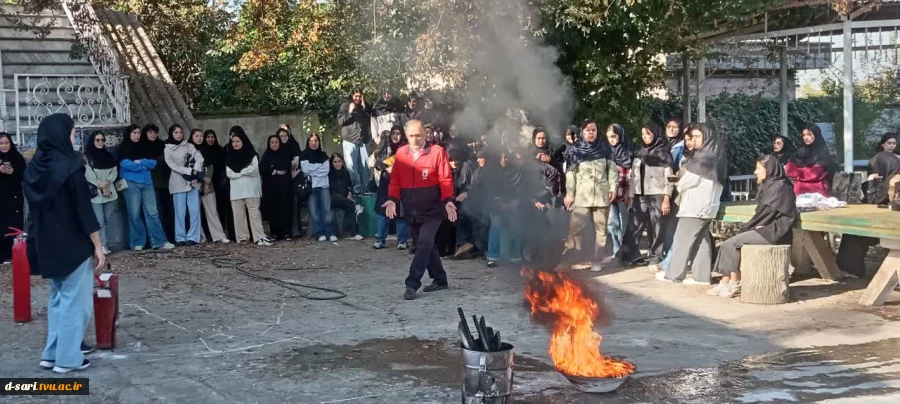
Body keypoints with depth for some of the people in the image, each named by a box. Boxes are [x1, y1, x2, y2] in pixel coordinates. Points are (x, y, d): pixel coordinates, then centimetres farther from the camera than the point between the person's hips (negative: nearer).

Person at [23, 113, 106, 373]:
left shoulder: (34, 168, 5)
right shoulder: (70, 167, -17)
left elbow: (34, 209, 11)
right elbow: (84, 210, -17)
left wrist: (41, 241, 18)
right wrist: (98, 246, -11)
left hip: (47, 245, 7)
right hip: (74, 246, -7)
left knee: (58, 298, 18)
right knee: (75, 300, 2)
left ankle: (51, 354, 20)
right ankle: (68, 358, 5)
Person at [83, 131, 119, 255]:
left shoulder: (109, 156, 15)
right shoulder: (87, 157, -1)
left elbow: (114, 172, 7)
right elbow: (89, 175, -7)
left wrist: (106, 182, -10)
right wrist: (100, 187, -10)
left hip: (109, 191, 5)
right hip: (95, 192, -5)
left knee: (107, 219, 5)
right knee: (99, 220, -9)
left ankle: (100, 241, 16)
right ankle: (102, 245, -6)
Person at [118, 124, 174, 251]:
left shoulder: (146, 147, 16)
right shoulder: (123, 148, 5)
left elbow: (153, 163, 5)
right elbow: (125, 164, -10)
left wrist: (140, 162, -10)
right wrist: (145, 165, -9)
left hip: (147, 182, 3)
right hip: (131, 183, -3)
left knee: (152, 212, 0)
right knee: (135, 214, -2)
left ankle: (159, 241, -2)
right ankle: (137, 242, 6)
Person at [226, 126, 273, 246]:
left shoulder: (251, 154, 5)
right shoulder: (230, 157, 12)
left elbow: (254, 169, -8)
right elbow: (229, 173, 2)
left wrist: (238, 171, -3)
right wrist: (245, 172, -7)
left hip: (250, 189, -3)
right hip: (236, 190, 3)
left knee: (254, 213, -7)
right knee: (239, 215, 0)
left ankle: (260, 237, -13)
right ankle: (242, 237, 3)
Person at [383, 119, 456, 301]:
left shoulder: (437, 152, -6)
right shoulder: (401, 154, 6)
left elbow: (445, 180, -8)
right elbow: (395, 180, 8)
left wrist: (448, 201, -20)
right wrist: (393, 199, -7)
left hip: (432, 210, -5)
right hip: (411, 211, 5)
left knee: (424, 245, -13)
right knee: (425, 246, 13)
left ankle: (412, 284, -12)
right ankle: (439, 280, 26)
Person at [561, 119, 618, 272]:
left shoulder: (605, 148, 6)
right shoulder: (574, 150, 3)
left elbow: (612, 168, 6)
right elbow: (570, 173, 3)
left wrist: (613, 187, -4)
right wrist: (569, 194, 0)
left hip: (602, 195, 1)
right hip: (582, 196, -1)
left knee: (601, 229, 4)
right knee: (574, 228, -8)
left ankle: (596, 261, 11)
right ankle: (565, 260, -3)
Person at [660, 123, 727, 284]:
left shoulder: (703, 158, -16)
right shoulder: (715, 156, 13)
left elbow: (690, 179, -14)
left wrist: (679, 186, 7)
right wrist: (684, 184, 10)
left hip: (696, 205, -9)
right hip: (706, 204, 9)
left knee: (683, 239, -1)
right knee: (701, 240, 8)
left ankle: (674, 273, 5)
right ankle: (701, 275, 6)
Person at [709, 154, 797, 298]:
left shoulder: (779, 187, -11)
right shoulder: (769, 186, 18)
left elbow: (767, 212, -17)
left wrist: (746, 228, -10)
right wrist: (747, 228, 1)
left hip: (774, 232, -9)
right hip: (767, 229, 9)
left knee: (732, 243, -13)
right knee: (730, 243, -3)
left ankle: (735, 284, -4)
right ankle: (725, 283, -10)